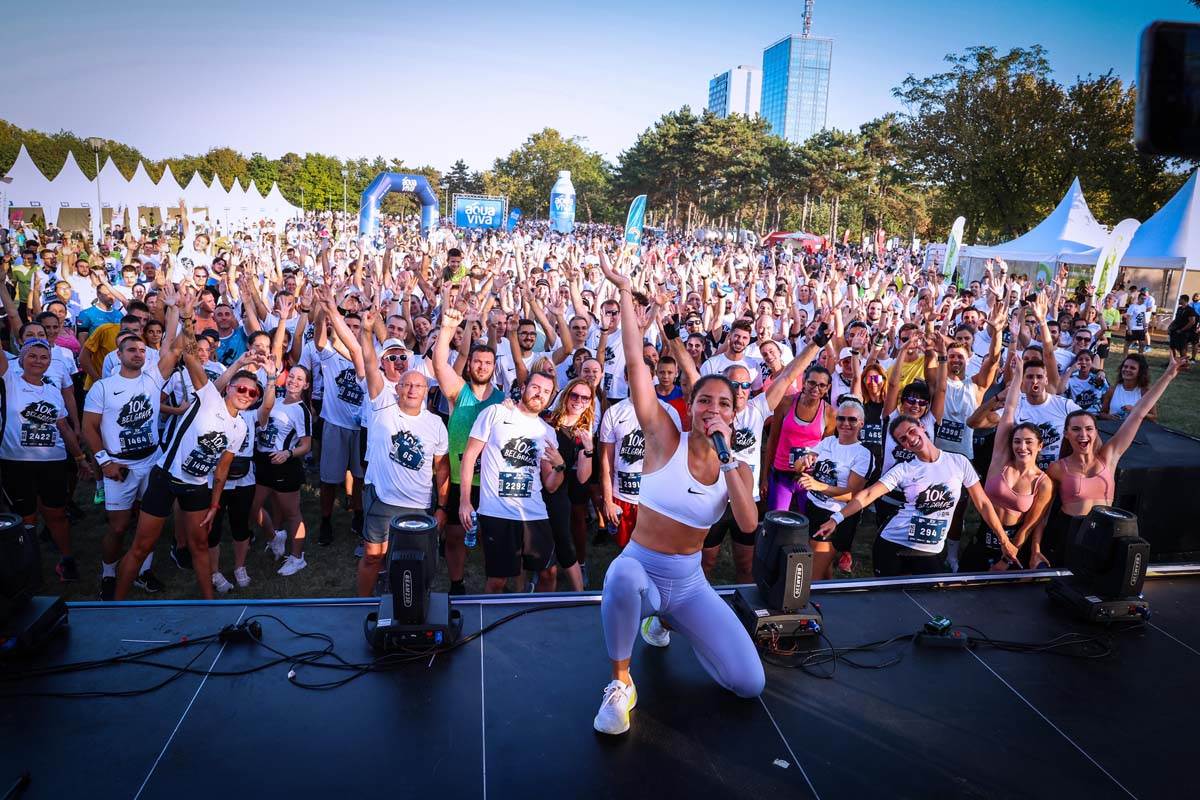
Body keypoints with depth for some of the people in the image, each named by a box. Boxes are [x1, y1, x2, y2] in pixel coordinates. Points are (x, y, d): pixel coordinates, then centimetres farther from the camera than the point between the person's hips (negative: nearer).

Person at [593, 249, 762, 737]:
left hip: (689, 581, 4)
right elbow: (635, 362, -18)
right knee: (624, 577, -43)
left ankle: (664, 622, 24)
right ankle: (621, 683, -14)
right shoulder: (665, 439, -10)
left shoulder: (737, 468, 2)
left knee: (750, 684, -3)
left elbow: (749, 525, -17)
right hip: (641, 568, -4)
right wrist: (624, 292, -20)